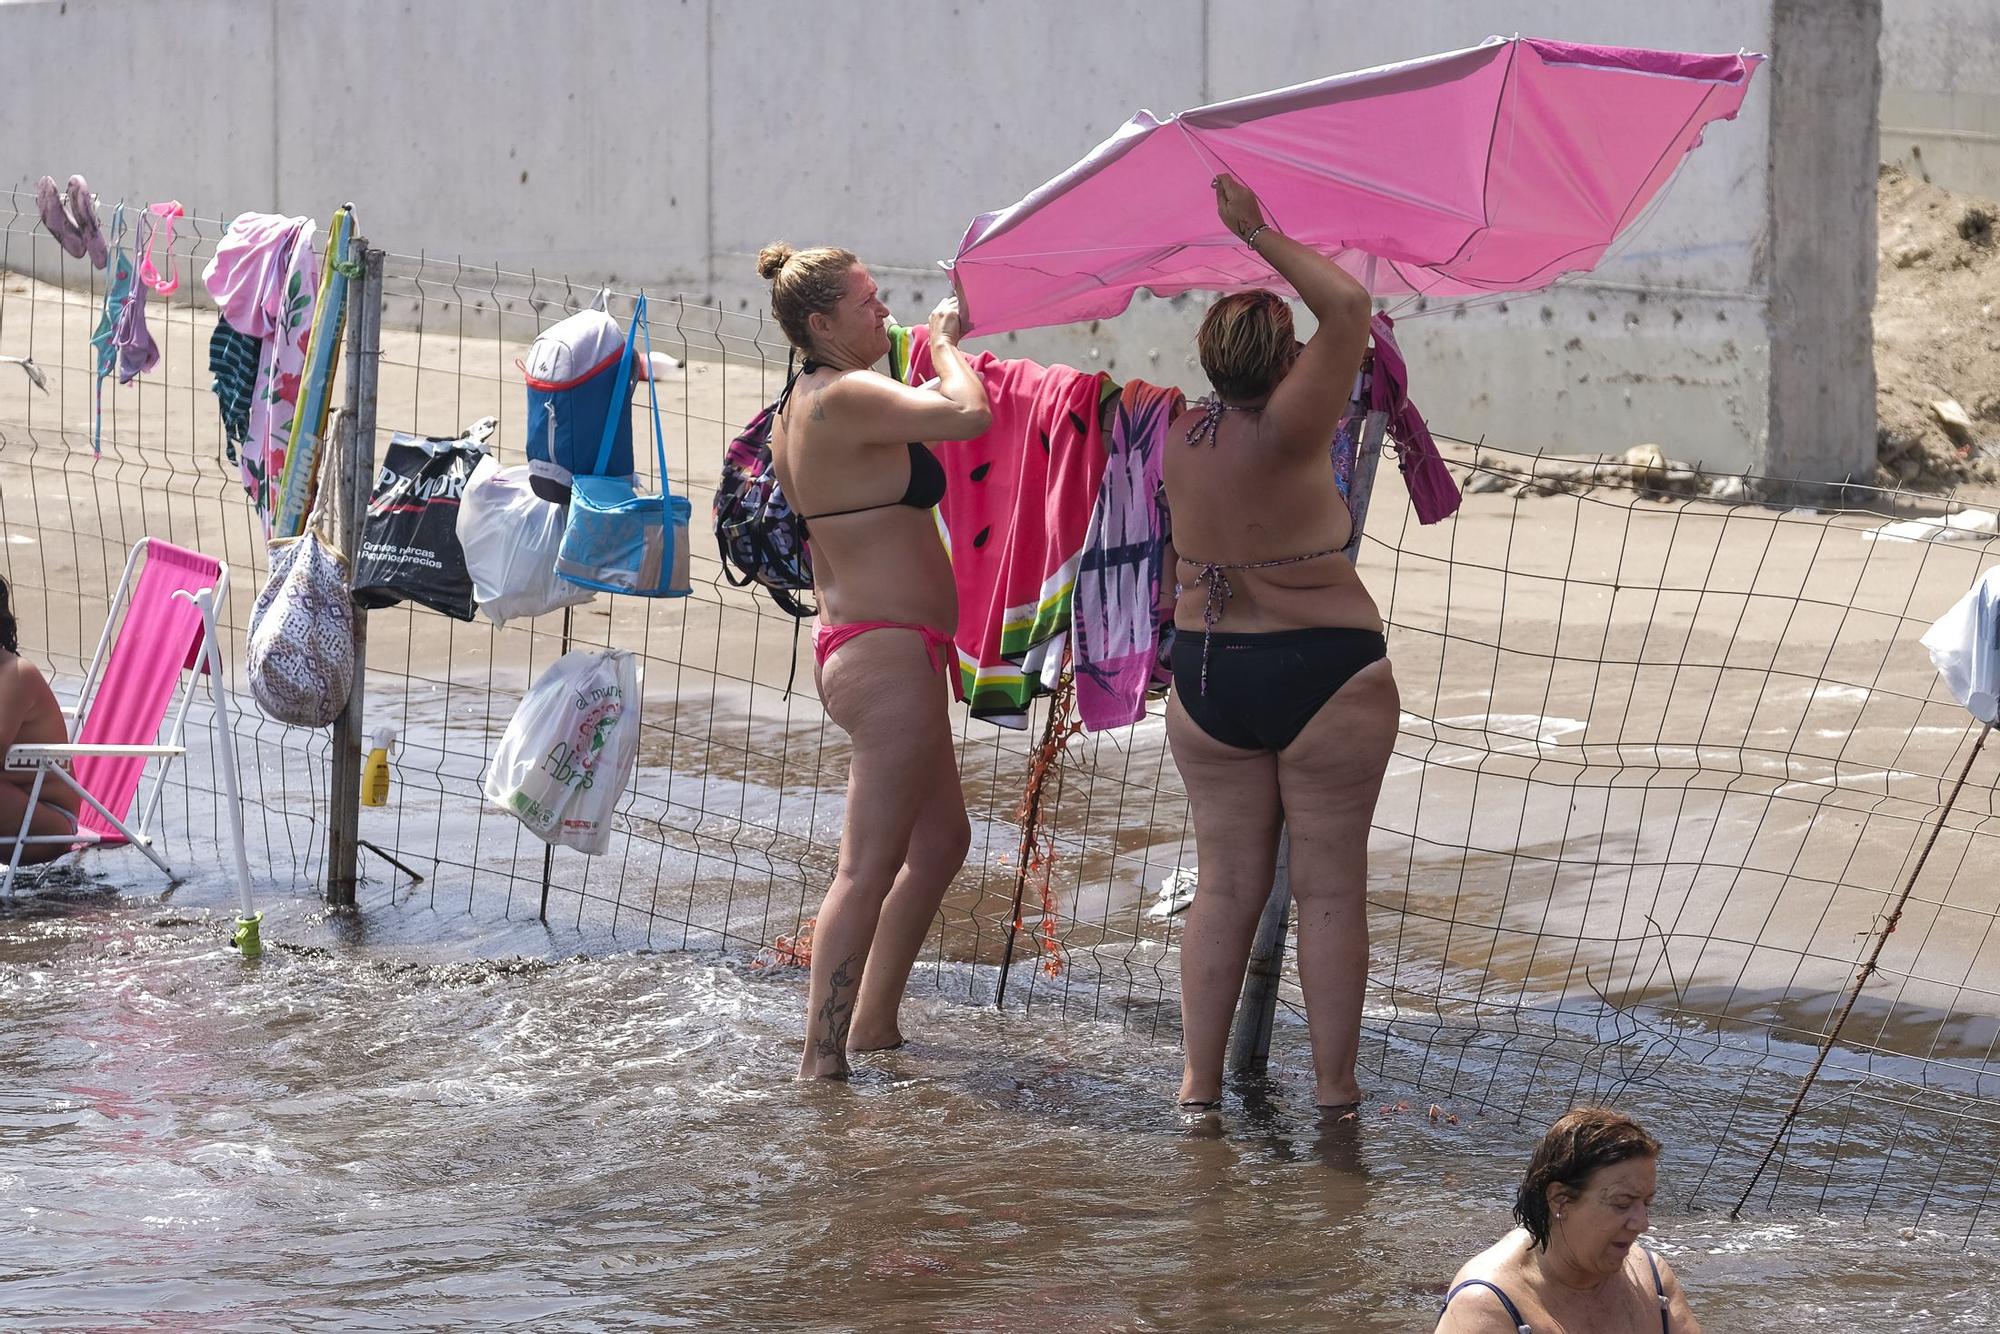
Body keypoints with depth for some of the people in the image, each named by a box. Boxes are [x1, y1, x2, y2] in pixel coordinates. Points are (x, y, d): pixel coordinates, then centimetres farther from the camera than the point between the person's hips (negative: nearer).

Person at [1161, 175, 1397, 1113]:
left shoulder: (1180, 441, -1)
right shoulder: (1285, 437, -18)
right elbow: (1349, 307, -22)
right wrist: (1260, 236, -11)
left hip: (1205, 678, 5)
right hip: (1324, 680, -5)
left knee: (1225, 887, 12)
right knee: (1329, 888, 5)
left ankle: (1199, 1082, 12)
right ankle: (1334, 1087, 10)